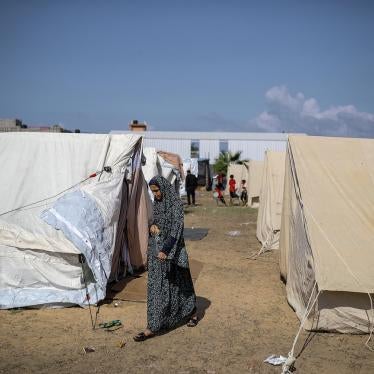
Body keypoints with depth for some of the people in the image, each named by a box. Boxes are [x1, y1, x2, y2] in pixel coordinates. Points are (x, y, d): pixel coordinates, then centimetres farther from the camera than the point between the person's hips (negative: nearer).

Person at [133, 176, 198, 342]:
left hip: (171, 248, -7)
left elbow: (176, 228, -20)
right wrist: (152, 225, -5)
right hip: (156, 247, 7)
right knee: (155, 285, 9)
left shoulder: (176, 203, -13)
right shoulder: (157, 202, 9)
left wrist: (165, 250, -27)